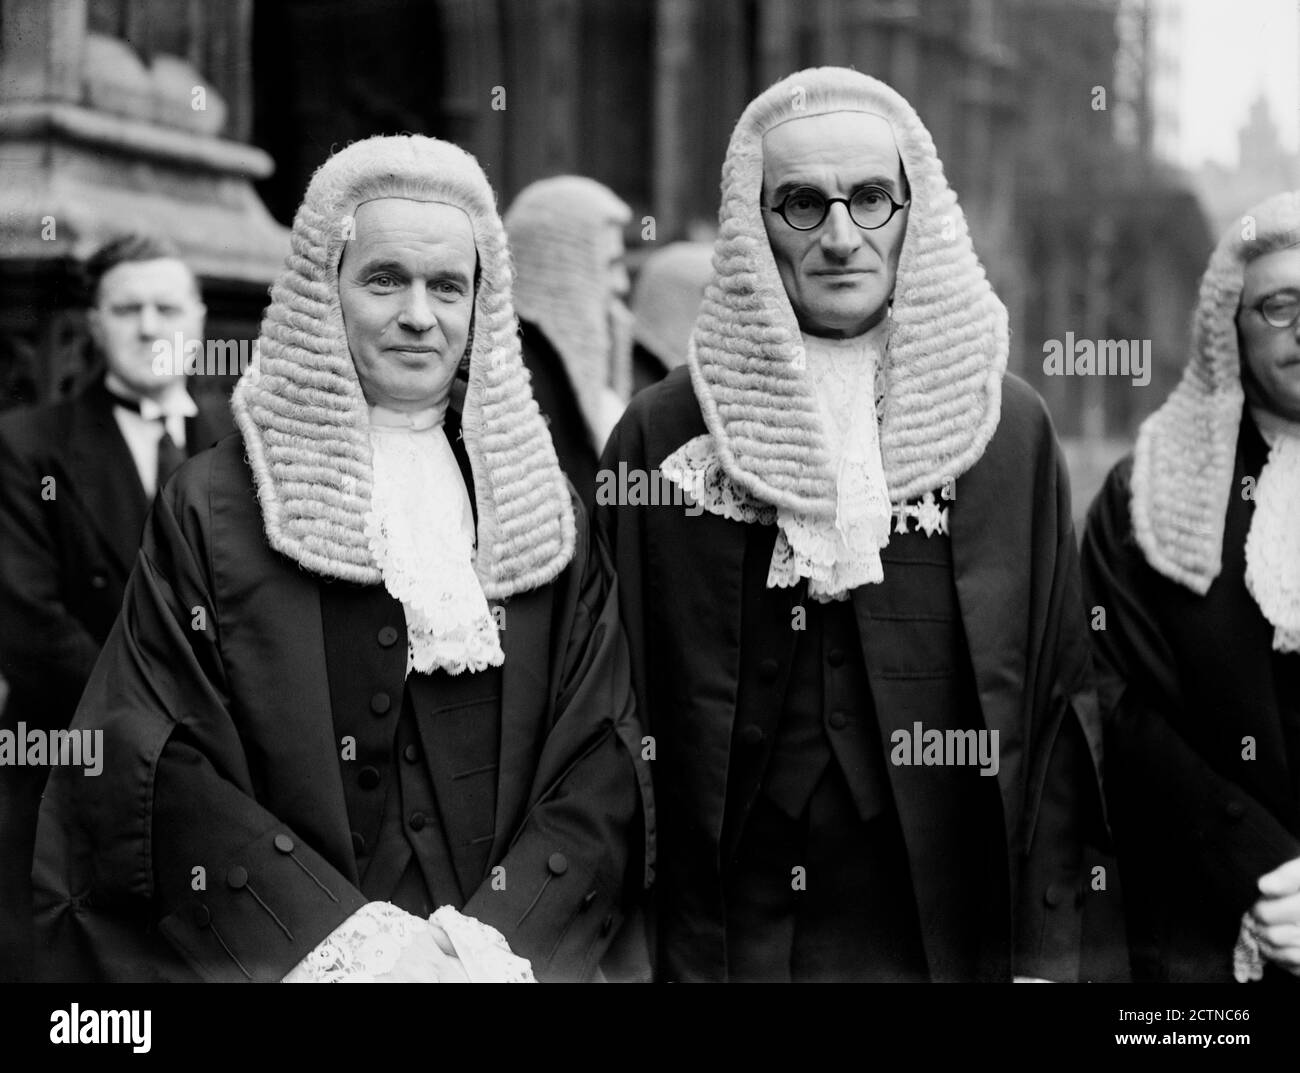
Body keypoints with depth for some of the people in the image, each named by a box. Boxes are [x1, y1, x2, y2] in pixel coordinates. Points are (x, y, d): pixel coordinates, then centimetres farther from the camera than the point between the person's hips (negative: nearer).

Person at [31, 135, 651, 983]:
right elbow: (162, 777, -11)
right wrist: (350, 940, -20)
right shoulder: (211, 509, -3)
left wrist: (500, 936, -16)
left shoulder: (544, 510, 5)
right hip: (284, 959, -2)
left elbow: (601, 765, -1)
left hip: (518, 951, 2)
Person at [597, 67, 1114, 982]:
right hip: (726, 939, 0)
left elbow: (1058, 703, 1)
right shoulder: (662, 432, -2)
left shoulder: (1009, 426, 0)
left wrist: (1046, 954, -4)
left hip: (955, 937, 1)